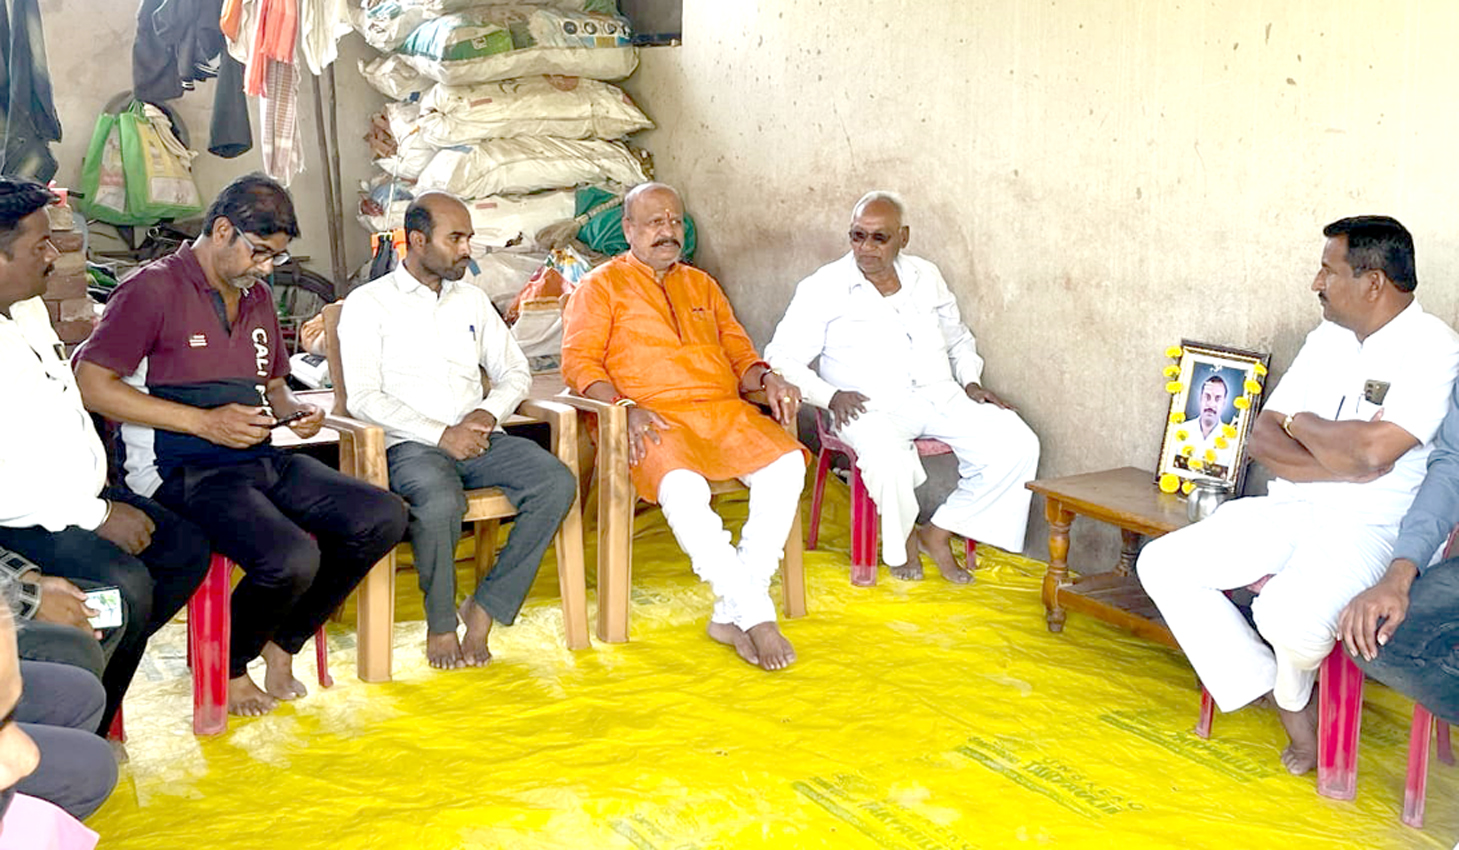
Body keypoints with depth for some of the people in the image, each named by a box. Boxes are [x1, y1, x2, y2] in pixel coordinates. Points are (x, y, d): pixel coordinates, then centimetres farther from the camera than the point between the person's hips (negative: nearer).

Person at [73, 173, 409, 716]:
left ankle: (282, 642, 7)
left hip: (262, 461, 8)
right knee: (291, 558, -31)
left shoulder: (257, 298, 19)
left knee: (384, 517, -10)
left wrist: (292, 410, 6)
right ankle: (227, 666, 1)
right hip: (183, 472, -8)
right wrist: (204, 422, -17)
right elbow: (91, 385, -12)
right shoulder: (154, 289, -6)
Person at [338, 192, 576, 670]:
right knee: (440, 503, -38)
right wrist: (441, 436, -16)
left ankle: (486, 609, -13)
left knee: (557, 483, -22)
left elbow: (515, 372, 21)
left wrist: (488, 413, -3)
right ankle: (440, 626, -12)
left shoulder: (472, 300, 20)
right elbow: (364, 398, -7)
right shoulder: (367, 304, 3)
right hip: (410, 446, -5)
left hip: (478, 440, 5)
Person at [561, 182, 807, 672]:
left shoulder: (701, 285, 29)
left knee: (787, 465, -25)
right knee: (683, 488, -37)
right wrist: (625, 407, -17)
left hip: (724, 410, 5)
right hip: (654, 419, -5)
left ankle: (730, 615, -22)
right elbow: (579, 362, 0)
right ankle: (756, 616, -28)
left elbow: (738, 351, 27)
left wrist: (765, 378, 3)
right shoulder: (601, 286, 13)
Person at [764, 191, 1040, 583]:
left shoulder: (926, 277, 16)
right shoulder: (823, 288, 2)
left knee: (1017, 445, -17)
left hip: (939, 395, 5)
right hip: (872, 406, -5)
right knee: (887, 456, -39)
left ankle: (938, 533, -3)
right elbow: (781, 359, -2)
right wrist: (831, 396, -16)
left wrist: (971, 382, 11)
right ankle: (902, 538, -5)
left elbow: (958, 339, 30)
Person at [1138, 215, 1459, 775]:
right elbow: (1263, 440, 7)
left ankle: (1293, 695, 6)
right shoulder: (1326, 339, 13)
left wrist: (1300, 422, -6)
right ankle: (1290, 709, -2)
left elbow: (1374, 449, -25)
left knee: (1289, 620, -35)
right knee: (1163, 565, -8)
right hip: (1286, 512, 8)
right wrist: (1339, 463, -12)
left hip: (1367, 527, -8)